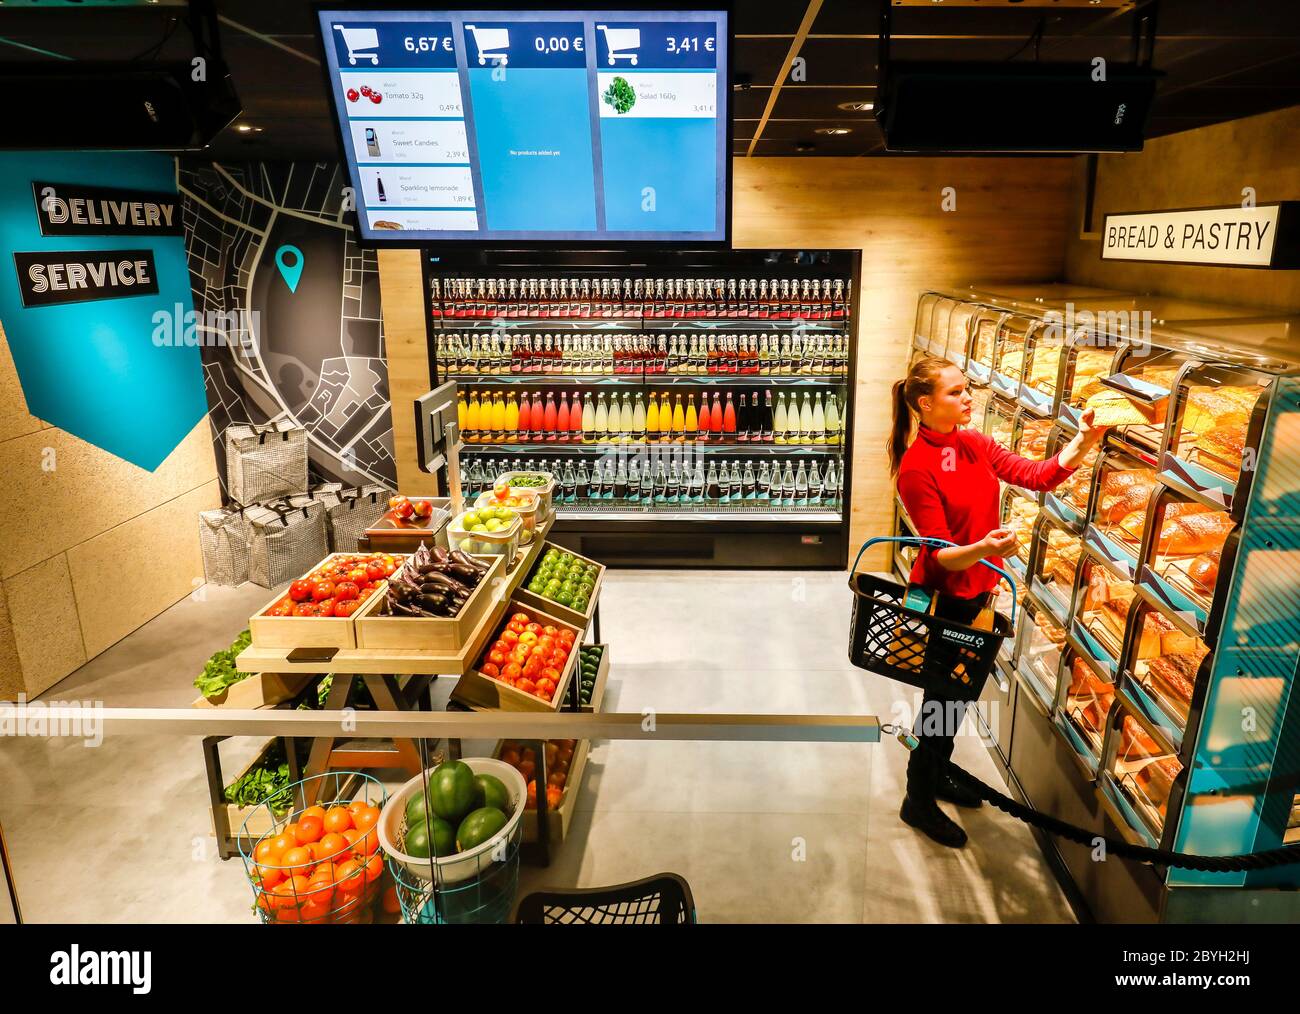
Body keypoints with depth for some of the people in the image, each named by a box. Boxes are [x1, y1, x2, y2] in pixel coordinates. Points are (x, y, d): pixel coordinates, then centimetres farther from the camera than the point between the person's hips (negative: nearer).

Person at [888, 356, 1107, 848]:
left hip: (977, 591, 8)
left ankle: (936, 775, 44)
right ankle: (918, 801, 27)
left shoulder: (974, 443, 0)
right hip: (943, 599, -7)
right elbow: (941, 553, -24)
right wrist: (983, 548, -42)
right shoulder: (917, 468, -23)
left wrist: (1081, 444, -17)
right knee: (943, 697, 6)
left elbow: (1037, 475, -3)